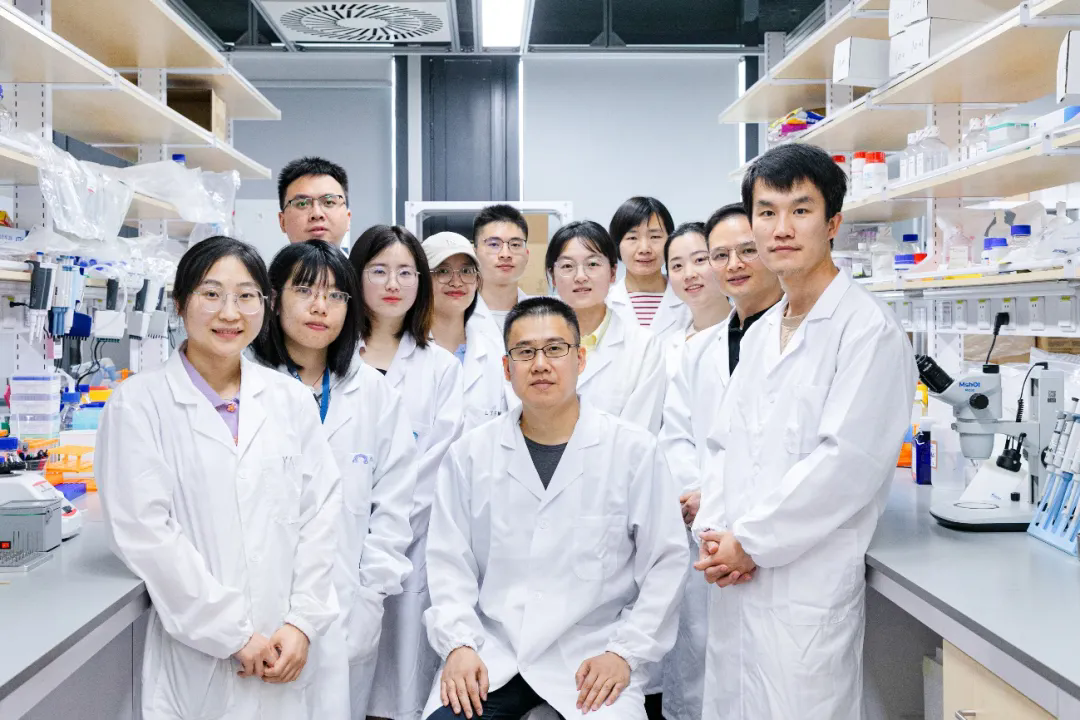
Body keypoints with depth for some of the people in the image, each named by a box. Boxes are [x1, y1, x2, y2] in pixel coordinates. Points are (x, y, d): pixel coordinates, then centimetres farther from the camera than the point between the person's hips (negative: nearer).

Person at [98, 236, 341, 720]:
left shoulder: (291, 399, 6)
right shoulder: (138, 403, -4)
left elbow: (320, 512, 3)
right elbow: (144, 531, -11)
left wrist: (303, 622, -7)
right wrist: (235, 634, -13)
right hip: (195, 660, -3)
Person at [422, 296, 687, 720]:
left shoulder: (635, 451, 0)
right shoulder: (469, 455, 5)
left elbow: (664, 562, 0)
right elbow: (450, 562, 6)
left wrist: (624, 652, -7)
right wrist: (458, 644, -7)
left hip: (593, 658, -1)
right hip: (491, 656, 1)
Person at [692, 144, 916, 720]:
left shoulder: (870, 330, -10)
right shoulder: (760, 333, 14)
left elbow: (847, 461, -18)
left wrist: (750, 542, -13)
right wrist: (714, 530, -2)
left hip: (808, 586, -7)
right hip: (737, 580, 7)